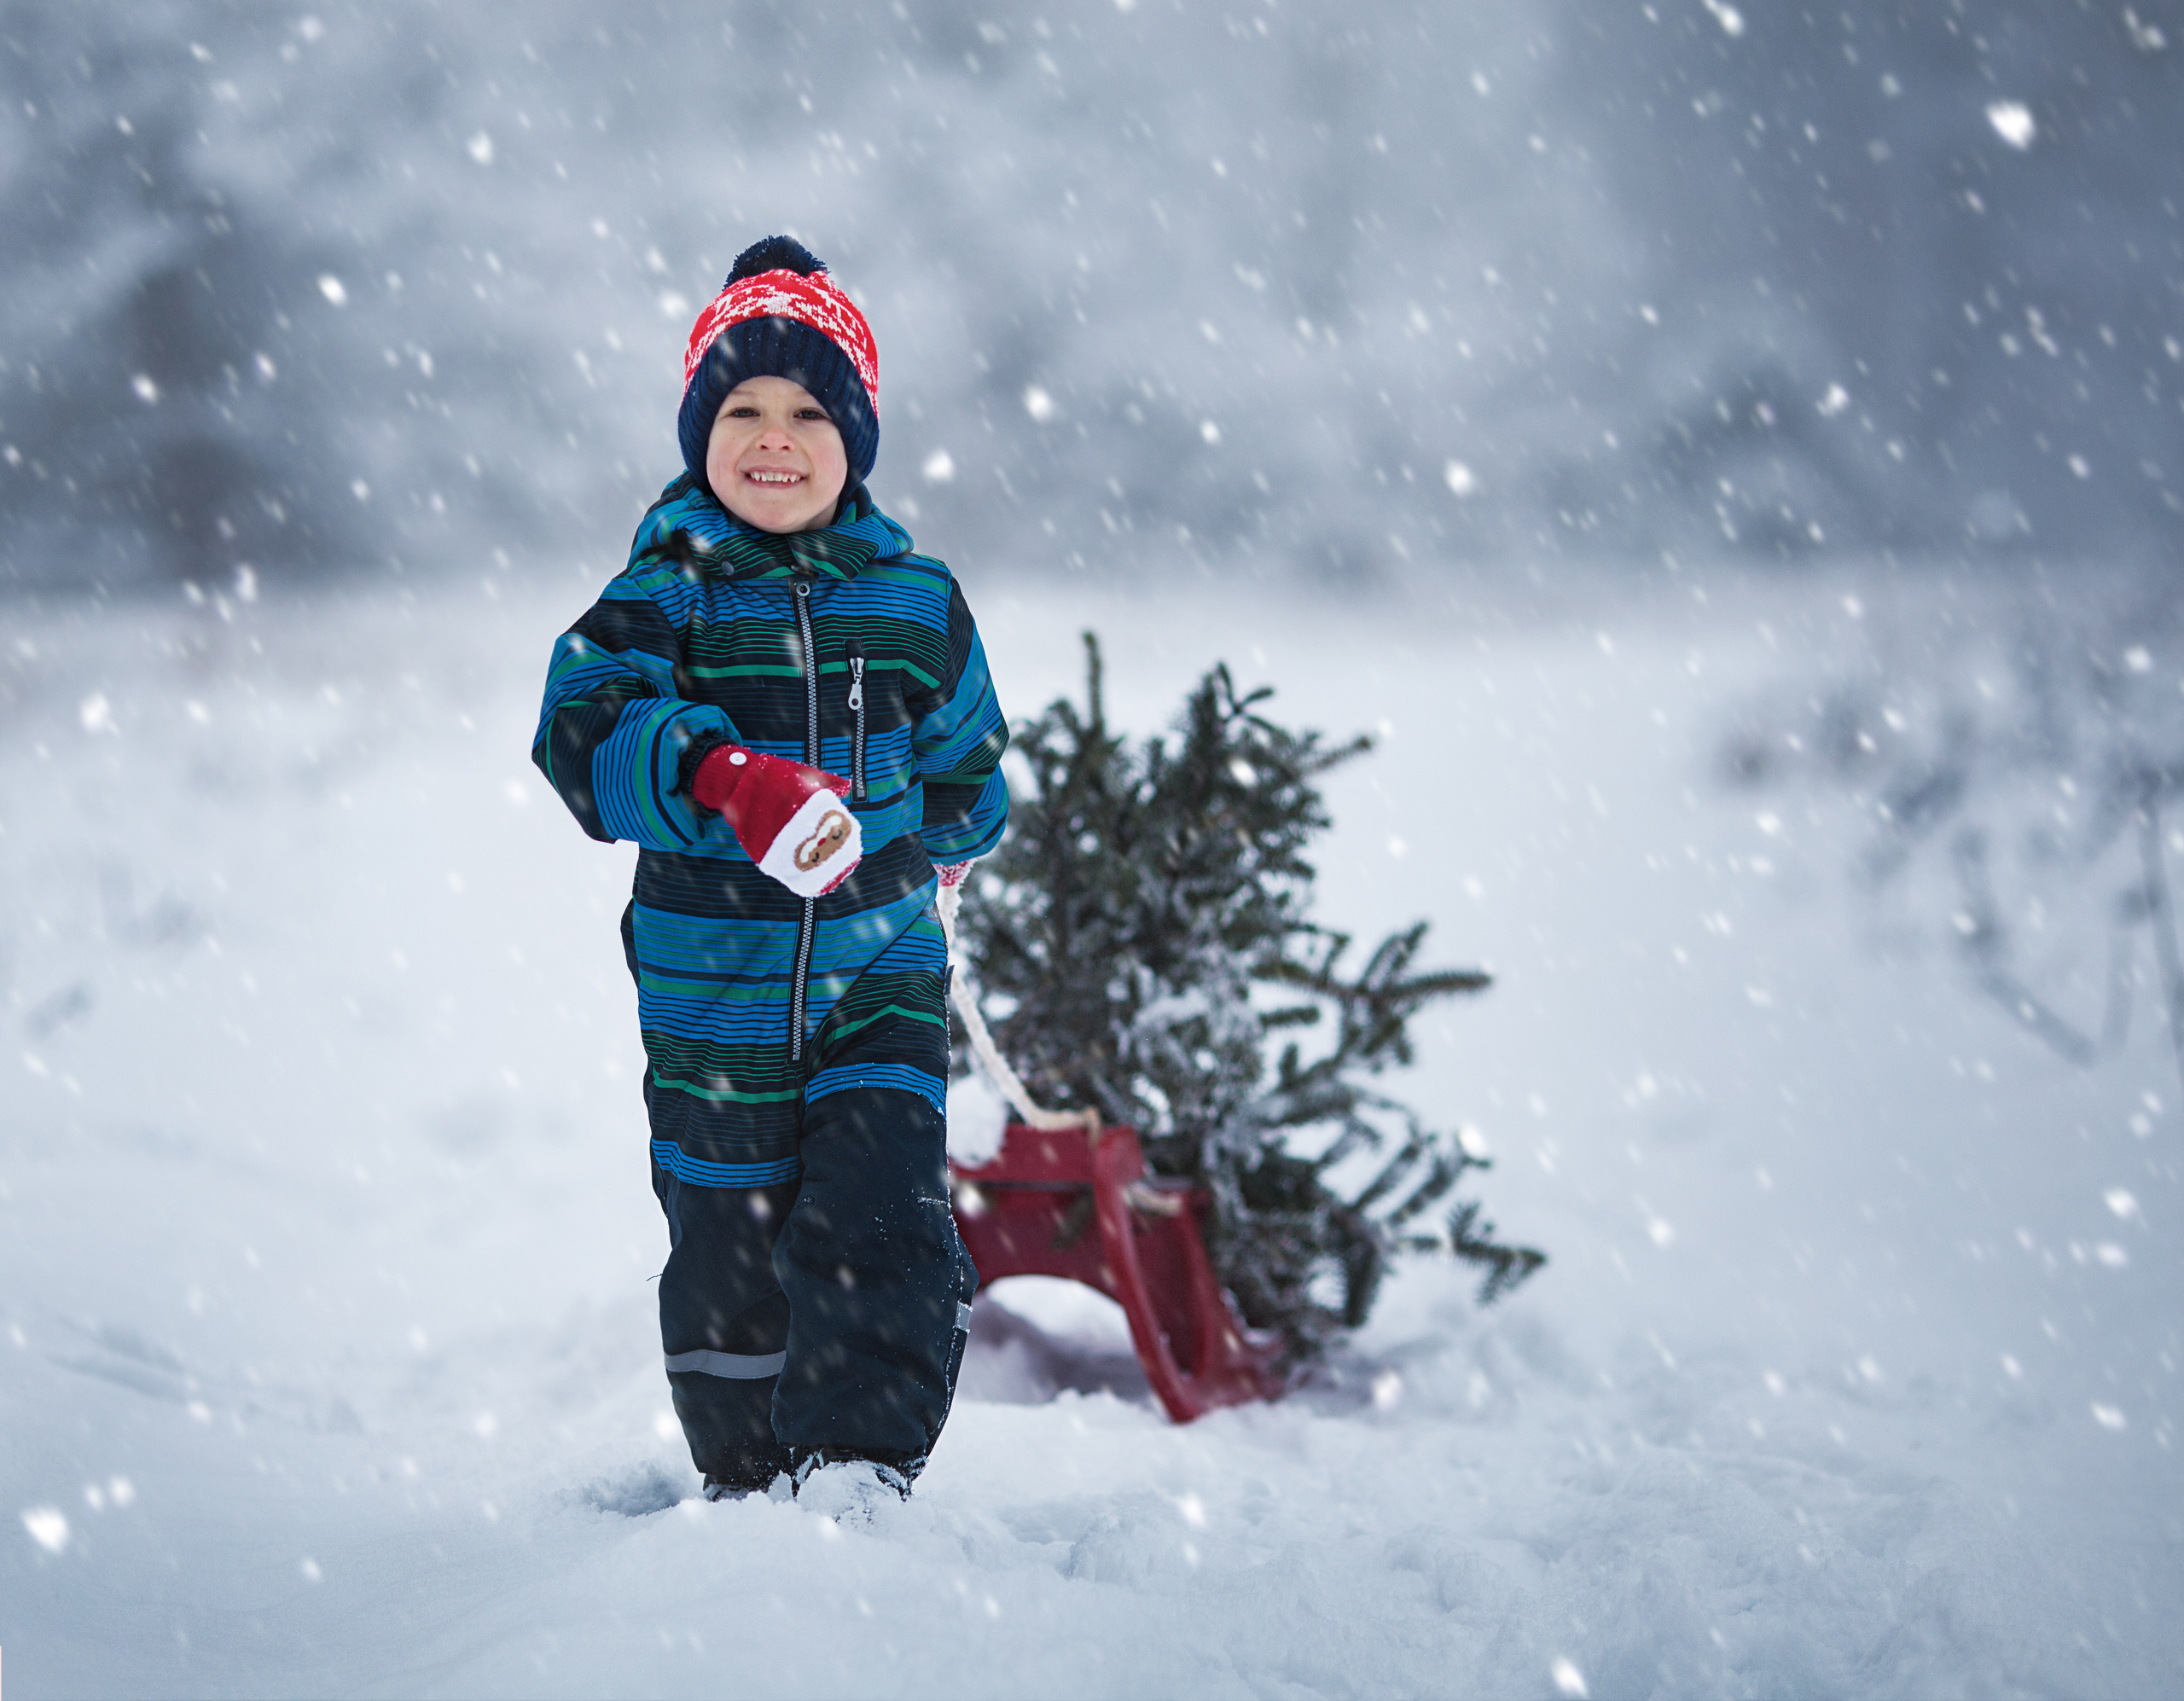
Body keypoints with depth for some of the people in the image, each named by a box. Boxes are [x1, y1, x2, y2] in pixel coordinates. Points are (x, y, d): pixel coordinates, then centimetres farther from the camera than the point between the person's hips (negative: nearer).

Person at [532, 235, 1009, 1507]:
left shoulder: (913, 603, 0)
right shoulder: (665, 596, -9)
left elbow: (966, 779, 18)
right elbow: (587, 732, -29)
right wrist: (723, 780, -43)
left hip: (880, 982, 1)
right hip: (715, 996, -1)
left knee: (880, 1234, -15)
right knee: (730, 1266, 11)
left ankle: (859, 1474, -10)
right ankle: (746, 1481, 32)